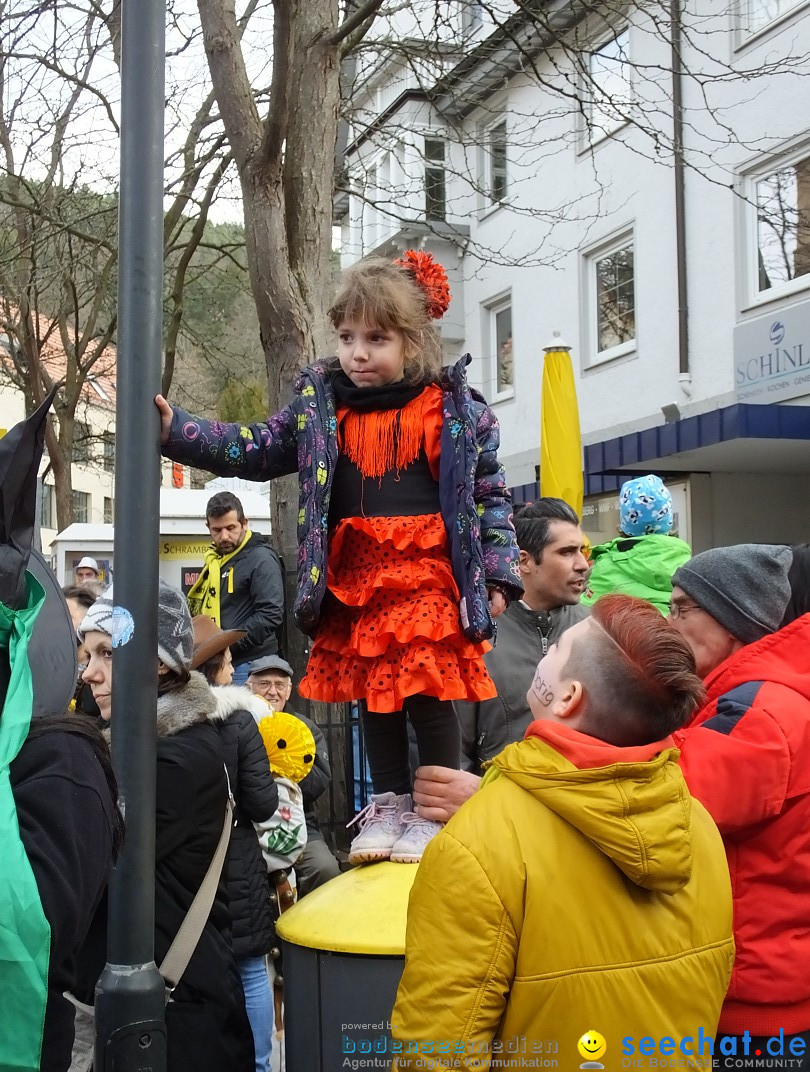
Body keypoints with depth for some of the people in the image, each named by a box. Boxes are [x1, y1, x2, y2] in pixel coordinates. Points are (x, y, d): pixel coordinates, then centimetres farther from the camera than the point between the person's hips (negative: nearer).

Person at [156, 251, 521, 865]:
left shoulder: (455, 408, -2)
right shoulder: (321, 404, 6)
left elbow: (490, 493, 2)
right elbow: (254, 450, 6)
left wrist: (500, 573, -2)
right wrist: (174, 429, -4)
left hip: (430, 575, -3)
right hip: (355, 576, 4)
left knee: (429, 691, -2)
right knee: (372, 691, 12)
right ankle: (389, 805, 28)